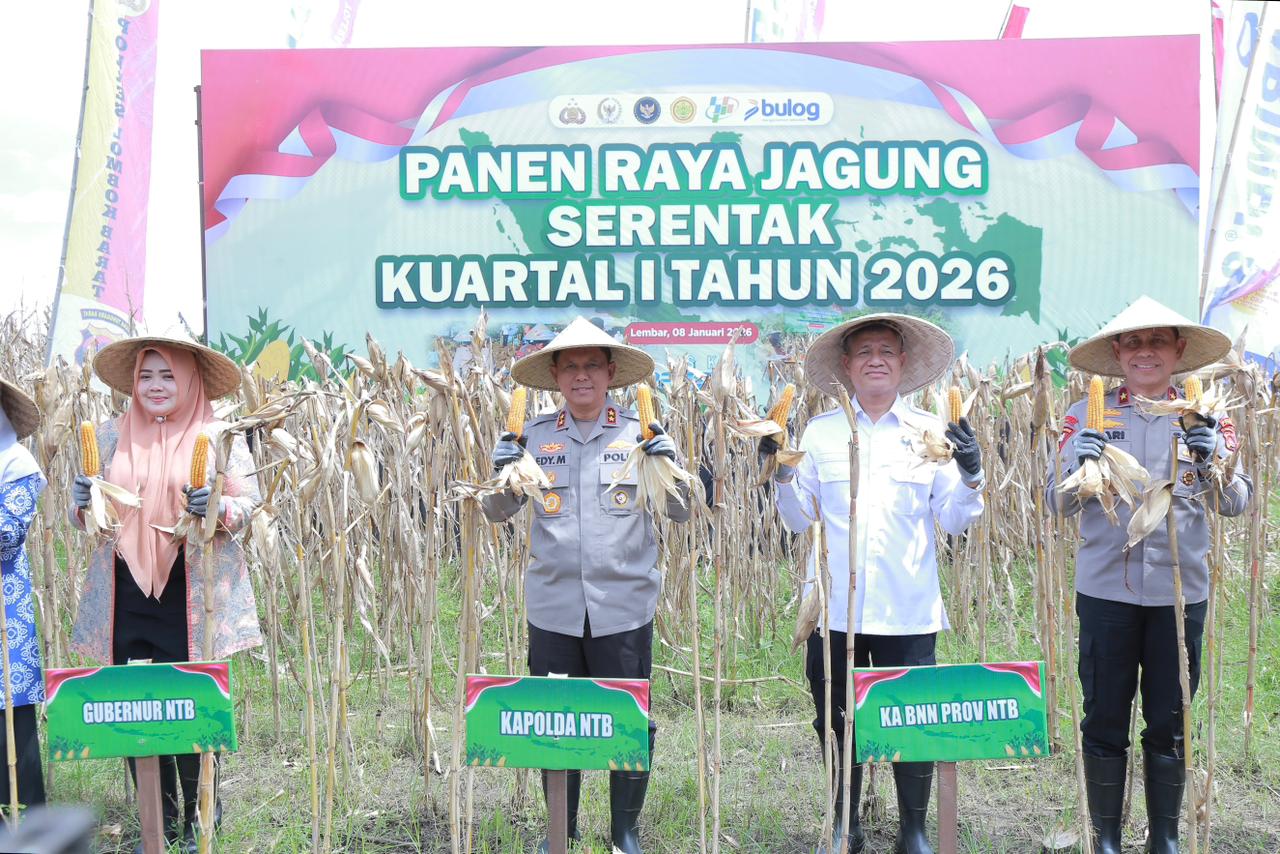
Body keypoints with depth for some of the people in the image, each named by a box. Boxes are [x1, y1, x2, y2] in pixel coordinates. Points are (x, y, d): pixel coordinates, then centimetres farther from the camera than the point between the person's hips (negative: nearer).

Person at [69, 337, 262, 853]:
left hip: (194, 594, -3)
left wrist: (218, 508, -21)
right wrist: (84, 503, -7)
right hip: (126, 593, 3)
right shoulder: (112, 435, 11)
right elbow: (86, 514, 16)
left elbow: (251, 503, -1)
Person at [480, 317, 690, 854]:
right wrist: (503, 467, -12)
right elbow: (497, 512, 8)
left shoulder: (640, 434, 0)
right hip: (552, 608, 2)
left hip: (624, 608, -2)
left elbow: (683, 512, 1)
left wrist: (665, 463, -17)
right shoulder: (535, 436, 3)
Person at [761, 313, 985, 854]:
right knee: (836, 721, 11)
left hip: (907, 610, -1)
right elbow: (799, 519, 7)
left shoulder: (931, 432, 4)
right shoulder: (820, 432, 5)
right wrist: (781, 471, -8)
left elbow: (955, 521, 3)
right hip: (834, 607, 1)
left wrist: (971, 474, -13)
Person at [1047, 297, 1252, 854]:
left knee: (1170, 724, 10)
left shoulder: (1204, 415, 5)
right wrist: (1077, 464, -20)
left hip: (1180, 589, 1)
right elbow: (1058, 503, 0)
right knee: (1104, 721, 5)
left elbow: (1235, 504, 2)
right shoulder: (1088, 414, 1)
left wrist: (1213, 460, -18)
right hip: (1105, 589, -1)